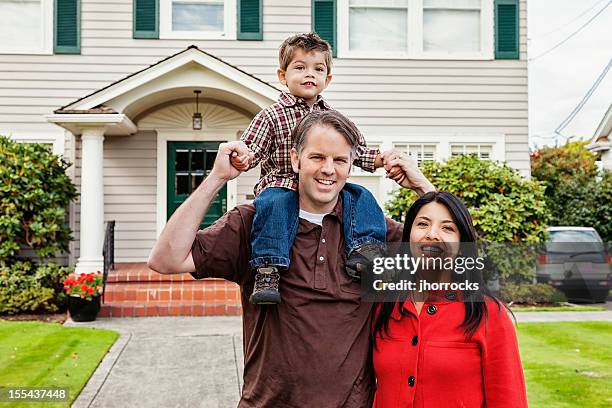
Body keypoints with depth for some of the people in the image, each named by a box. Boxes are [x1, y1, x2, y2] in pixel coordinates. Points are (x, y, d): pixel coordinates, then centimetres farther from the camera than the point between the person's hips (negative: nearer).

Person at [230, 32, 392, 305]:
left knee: (360, 197, -16)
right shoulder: (272, 116, 3)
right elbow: (252, 149, -4)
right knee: (273, 203, -35)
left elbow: (358, 151, 20)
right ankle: (267, 269, -36)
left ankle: (362, 252, -18)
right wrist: (242, 159, -27)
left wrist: (381, 158, 2)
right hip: (282, 184, -4)